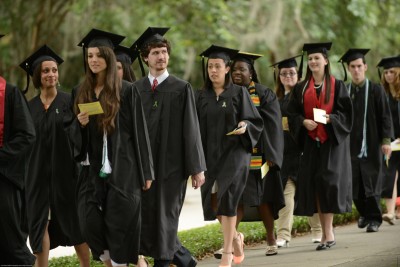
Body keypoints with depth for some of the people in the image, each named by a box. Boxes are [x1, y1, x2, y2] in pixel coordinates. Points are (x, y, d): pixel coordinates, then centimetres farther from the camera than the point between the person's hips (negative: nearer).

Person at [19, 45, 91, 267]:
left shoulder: (69, 102, -1)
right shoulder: (29, 106, 8)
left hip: (64, 170, -3)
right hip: (37, 172, 3)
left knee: (73, 219, 6)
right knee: (39, 221, 1)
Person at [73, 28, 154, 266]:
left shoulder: (126, 91, -4)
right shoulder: (82, 93, 10)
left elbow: (140, 132, -4)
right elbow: (77, 137, 15)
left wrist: (146, 172, -6)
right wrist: (81, 124, -9)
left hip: (122, 169, -4)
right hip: (93, 168, 4)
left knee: (118, 223, -5)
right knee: (90, 221, -4)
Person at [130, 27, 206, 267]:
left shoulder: (182, 89, 0)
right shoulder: (135, 89, 8)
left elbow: (191, 130, -2)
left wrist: (197, 168, -6)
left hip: (171, 165, -3)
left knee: (164, 220, -1)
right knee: (148, 219, 4)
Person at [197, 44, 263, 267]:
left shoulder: (239, 93, -1)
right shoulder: (202, 96, 9)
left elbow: (256, 122, -1)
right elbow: (197, 128, 12)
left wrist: (245, 127, -21)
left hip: (233, 152, -4)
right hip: (210, 154, 4)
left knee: (225, 197, -15)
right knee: (212, 201, 2)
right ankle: (235, 237, 28)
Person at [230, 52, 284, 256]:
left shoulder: (263, 94, -2)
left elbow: (273, 125, -5)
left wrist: (270, 155, -13)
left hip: (257, 157, -2)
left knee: (262, 198, 5)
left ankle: (271, 240, 18)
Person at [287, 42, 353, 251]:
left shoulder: (336, 85, 3)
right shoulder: (301, 88, 11)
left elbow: (345, 112, -2)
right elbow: (292, 113, 8)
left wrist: (329, 118, -19)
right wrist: (304, 122, -12)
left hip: (332, 140, -3)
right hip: (311, 141, 3)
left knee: (328, 181, -14)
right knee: (314, 184, 0)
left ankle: (328, 232, -11)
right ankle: (327, 233, 7)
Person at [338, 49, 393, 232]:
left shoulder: (375, 90, -1)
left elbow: (385, 116, -2)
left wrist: (386, 140, -9)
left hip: (371, 145, -3)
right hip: (351, 145, 3)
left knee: (372, 183, -2)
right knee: (355, 184, 4)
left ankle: (374, 218, 7)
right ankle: (364, 213, 23)